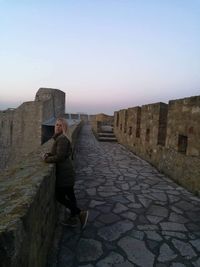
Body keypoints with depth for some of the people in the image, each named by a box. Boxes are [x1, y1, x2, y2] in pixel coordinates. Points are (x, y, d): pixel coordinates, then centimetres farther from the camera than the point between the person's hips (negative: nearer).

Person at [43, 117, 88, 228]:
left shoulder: (62, 139, -19)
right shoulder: (59, 138, 12)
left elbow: (60, 156, -23)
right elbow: (57, 152, 20)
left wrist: (47, 159, -10)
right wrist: (48, 154, 3)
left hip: (64, 173, -10)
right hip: (66, 172, 10)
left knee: (60, 196, 1)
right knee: (70, 195, 17)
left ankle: (80, 213, 7)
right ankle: (74, 219, 31)